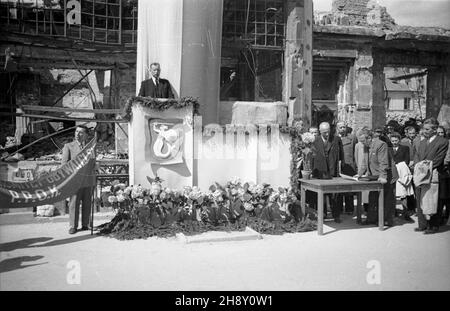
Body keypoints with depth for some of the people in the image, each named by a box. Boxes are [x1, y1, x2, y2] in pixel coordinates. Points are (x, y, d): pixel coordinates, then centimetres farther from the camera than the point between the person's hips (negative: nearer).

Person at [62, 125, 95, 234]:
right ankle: (73, 226, 4)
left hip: (88, 180, 2)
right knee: (74, 203, -3)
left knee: (87, 204, 5)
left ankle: (85, 225, 14)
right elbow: (64, 163, 3)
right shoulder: (68, 146, 6)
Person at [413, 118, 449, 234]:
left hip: (432, 176, -6)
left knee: (431, 202, -3)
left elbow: (438, 160, -9)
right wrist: (418, 167, -5)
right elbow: (417, 157, 13)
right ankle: (422, 225, 17)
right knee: (420, 202, 8)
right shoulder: (422, 142, 18)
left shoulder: (443, 142, -3)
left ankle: (433, 226, 8)